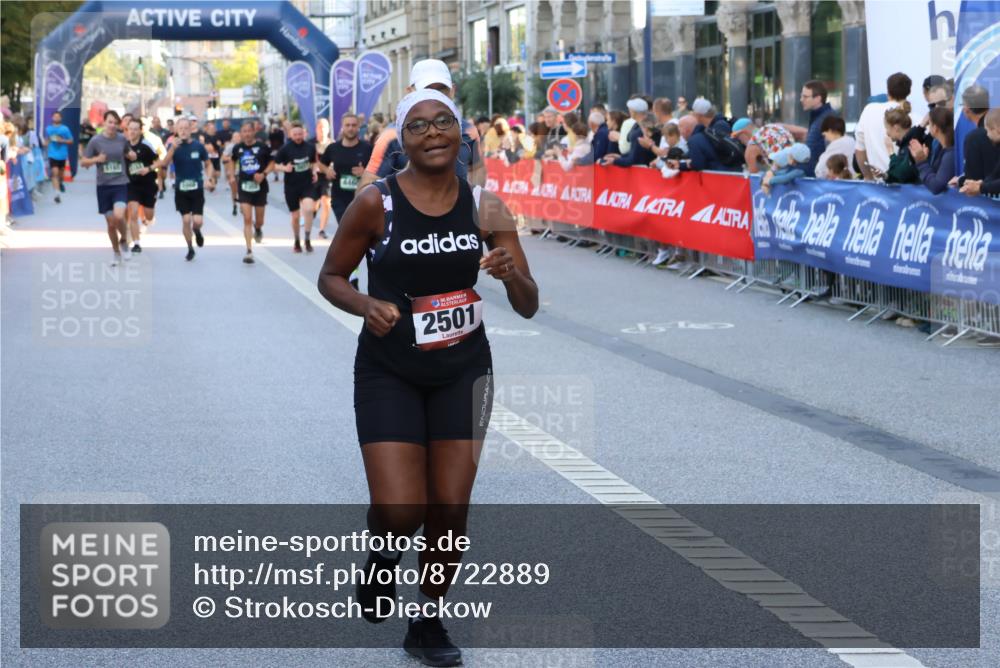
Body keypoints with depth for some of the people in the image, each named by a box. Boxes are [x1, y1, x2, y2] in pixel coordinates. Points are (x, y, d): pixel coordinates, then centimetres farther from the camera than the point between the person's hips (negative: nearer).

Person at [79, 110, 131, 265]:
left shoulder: (122, 140, 1)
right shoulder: (96, 140, -5)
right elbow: (83, 162, -1)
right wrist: (96, 159, -17)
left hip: (120, 184, 0)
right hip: (103, 186, 0)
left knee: (118, 216, -22)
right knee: (110, 223, 7)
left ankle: (124, 241, 8)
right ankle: (117, 253, 26)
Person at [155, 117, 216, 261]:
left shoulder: (198, 146, -4)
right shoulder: (174, 146, -5)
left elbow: (208, 164, 9)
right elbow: (164, 163, -19)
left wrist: (209, 179, -7)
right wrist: (173, 148, -32)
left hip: (197, 188, 0)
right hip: (181, 189, 0)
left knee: (197, 221, -9)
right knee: (186, 220, -2)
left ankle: (197, 231, 29)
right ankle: (190, 248, 17)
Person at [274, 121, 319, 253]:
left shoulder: (310, 147, -2)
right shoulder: (285, 148, -8)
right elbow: (276, 165, -2)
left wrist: (314, 171, -5)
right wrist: (284, 168, -22)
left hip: (308, 184, 0)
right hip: (291, 186, 0)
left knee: (309, 209, -24)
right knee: (295, 216, 9)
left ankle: (307, 239, -9)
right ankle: (297, 242, 31)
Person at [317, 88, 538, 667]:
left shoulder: (485, 207, -5)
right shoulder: (376, 203, -13)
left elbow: (529, 307, -3)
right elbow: (331, 277, 0)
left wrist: (511, 274, -25)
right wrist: (366, 305, -21)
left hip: (464, 370, 3)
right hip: (389, 373, -2)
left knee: (450, 509, 3)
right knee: (399, 512, -12)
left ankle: (428, 621, 26)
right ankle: (383, 556, 26)